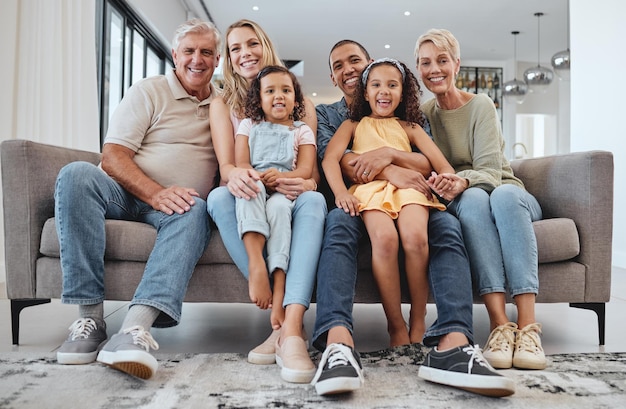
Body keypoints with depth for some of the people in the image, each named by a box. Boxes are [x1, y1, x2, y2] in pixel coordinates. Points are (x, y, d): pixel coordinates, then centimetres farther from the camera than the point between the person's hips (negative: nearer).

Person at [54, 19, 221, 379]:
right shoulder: (149, 91, 5)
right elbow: (113, 157, -6)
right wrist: (155, 193, -24)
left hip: (179, 203, 1)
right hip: (127, 195, 0)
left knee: (195, 211, -34)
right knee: (76, 174, -30)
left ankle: (135, 328, -50)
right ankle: (90, 318, -31)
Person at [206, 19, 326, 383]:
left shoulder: (302, 104, 10)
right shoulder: (223, 105, 10)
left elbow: (313, 168, 1)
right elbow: (225, 166, -5)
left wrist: (308, 183, -26)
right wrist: (235, 174, -32)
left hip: (290, 202, 0)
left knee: (314, 200, -34)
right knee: (219, 196, -33)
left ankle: (291, 329, -46)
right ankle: (281, 316, -35)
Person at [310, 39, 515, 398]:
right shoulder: (325, 114, 19)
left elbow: (428, 164, 6)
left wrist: (389, 154, -17)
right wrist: (388, 172, -19)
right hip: (354, 201, -1)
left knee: (447, 225, -29)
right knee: (338, 224, -36)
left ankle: (452, 344, -48)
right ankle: (338, 342, -55)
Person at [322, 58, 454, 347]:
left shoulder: (410, 128, 28)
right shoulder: (353, 125, 25)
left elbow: (441, 164, 15)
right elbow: (330, 157, 5)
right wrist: (340, 191, -15)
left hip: (407, 186, 1)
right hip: (370, 189, -1)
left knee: (415, 236, -32)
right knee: (385, 238, -34)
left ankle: (418, 322, -13)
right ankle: (396, 326, -19)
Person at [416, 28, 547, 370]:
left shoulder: (481, 106, -4)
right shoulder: (421, 114, 5)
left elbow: (491, 170, -16)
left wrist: (462, 181, -39)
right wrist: (452, 185, -24)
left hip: (506, 191, 0)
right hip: (460, 200, 1)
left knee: (504, 195, -37)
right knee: (474, 199, -36)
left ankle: (528, 326, -42)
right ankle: (500, 324, -44)